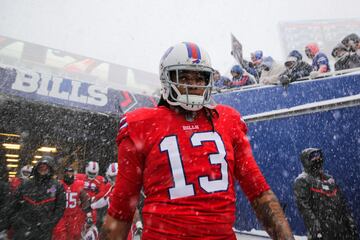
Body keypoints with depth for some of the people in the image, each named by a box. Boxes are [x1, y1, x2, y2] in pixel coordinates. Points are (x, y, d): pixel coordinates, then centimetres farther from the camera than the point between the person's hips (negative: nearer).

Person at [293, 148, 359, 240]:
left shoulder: (329, 178, 17)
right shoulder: (302, 181, -7)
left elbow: (341, 203, 18)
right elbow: (304, 207, -14)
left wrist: (351, 224, 12)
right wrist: (315, 229, -19)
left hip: (340, 227, 7)